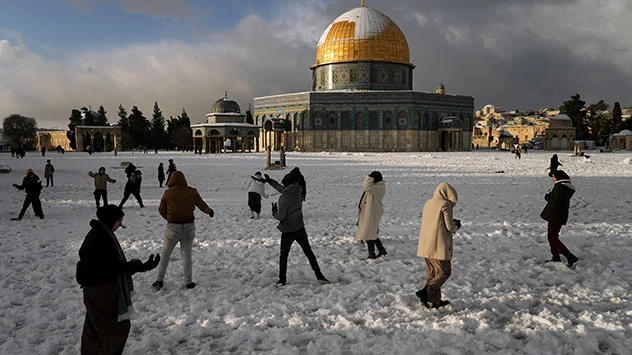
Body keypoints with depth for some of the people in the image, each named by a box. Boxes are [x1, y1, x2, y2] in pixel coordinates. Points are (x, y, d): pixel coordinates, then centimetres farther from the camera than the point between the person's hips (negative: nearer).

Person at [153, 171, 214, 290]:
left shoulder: (167, 193, -5)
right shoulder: (191, 192, -4)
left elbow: (161, 210, 4)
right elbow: (202, 206, 4)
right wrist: (210, 211, 24)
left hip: (173, 227, -1)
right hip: (189, 227, 1)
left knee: (165, 254, 15)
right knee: (186, 254, 14)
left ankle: (159, 280, 18)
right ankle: (188, 281, 16)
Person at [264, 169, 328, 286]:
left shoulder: (284, 197, -21)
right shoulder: (298, 191, -3)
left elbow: (280, 216, -18)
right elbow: (284, 190, 15)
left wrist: (274, 211, 4)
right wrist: (270, 181, 25)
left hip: (288, 232, -4)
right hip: (300, 229, 4)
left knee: (284, 255, 14)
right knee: (309, 252, 14)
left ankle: (282, 280, 19)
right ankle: (319, 276, 13)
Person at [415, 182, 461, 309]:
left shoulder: (428, 203, 12)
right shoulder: (445, 205, -11)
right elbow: (449, 227, -12)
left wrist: (452, 222, 18)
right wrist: (456, 226, 10)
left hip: (426, 246, 8)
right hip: (439, 246, -8)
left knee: (432, 273, 15)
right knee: (444, 272, 3)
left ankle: (435, 301, 21)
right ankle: (425, 292, -12)